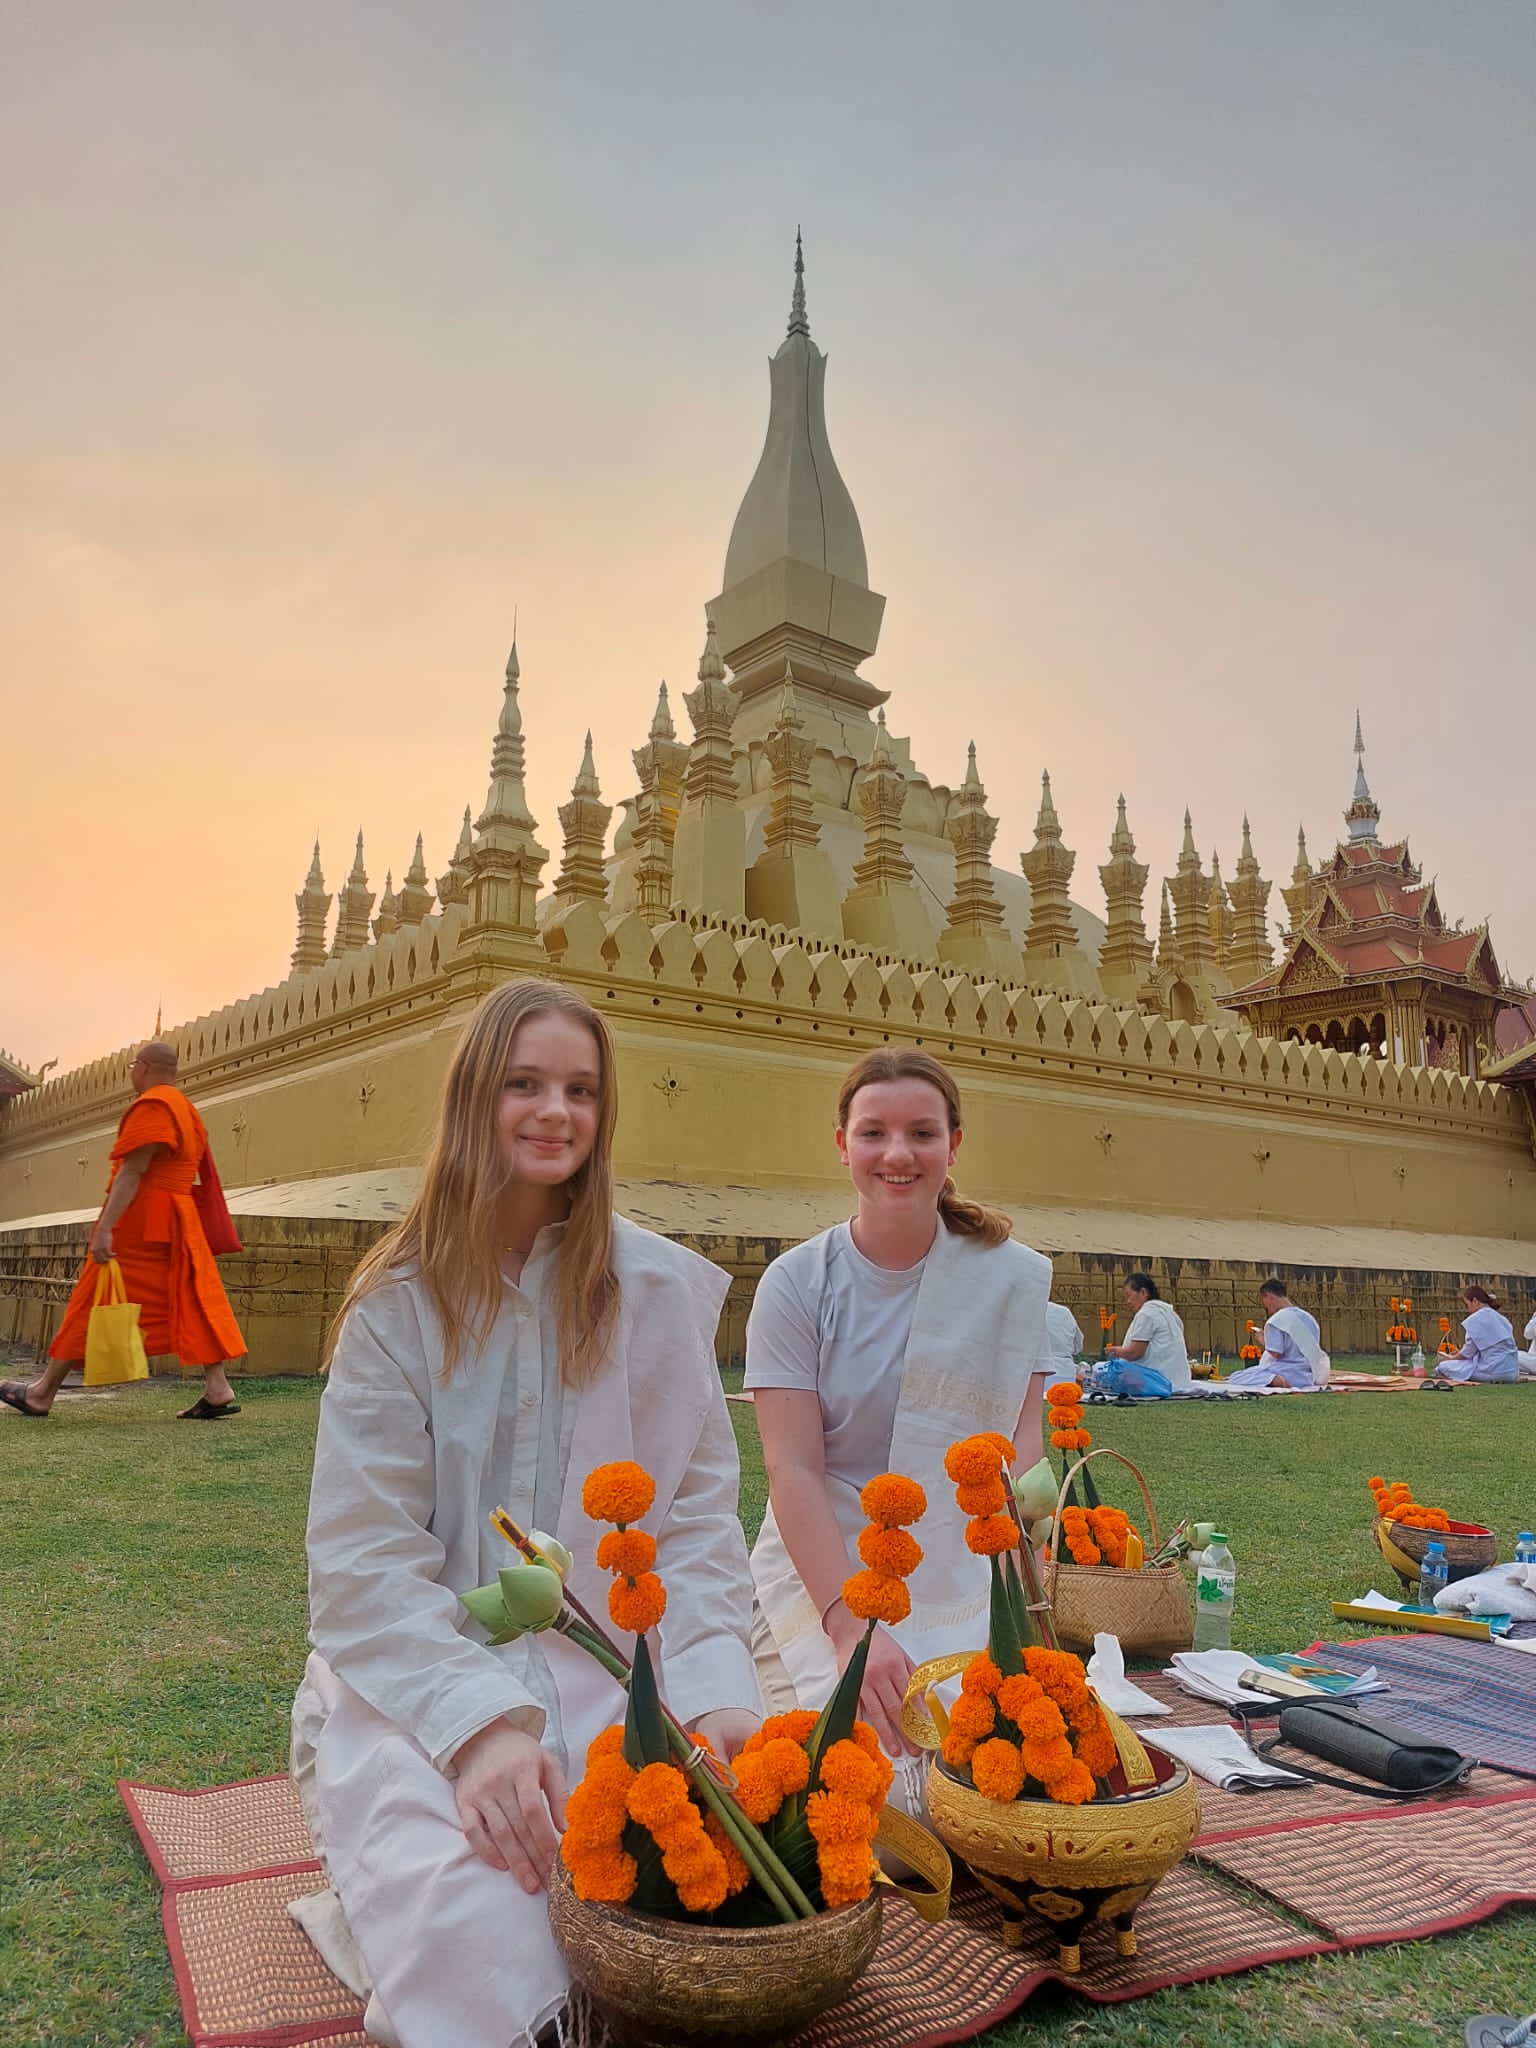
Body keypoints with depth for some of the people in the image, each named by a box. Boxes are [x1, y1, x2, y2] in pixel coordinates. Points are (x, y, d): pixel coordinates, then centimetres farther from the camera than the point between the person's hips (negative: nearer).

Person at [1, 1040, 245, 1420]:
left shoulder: (150, 1106, -11)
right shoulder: (185, 1110, 18)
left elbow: (133, 1170, -20)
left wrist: (105, 1227, -25)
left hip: (140, 1220, -9)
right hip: (175, 1219, 9)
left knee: (93, 1304, 0)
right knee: (194, 1303, 2)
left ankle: (43, 1392, 9)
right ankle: (218, 1390, -4)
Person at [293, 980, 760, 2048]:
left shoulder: (660, 1290, 1)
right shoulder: (401, 1301, 0)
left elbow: (695, 1520, 0)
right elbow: (365, 1559, -6)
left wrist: (718, 1696, -17)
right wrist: (480, 1719, -23)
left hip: (609, 1665, 2)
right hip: (417, 1672, -1)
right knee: (474, 1922, -32)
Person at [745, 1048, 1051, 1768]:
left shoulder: (1011, 1277, -1)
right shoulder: (796, 1283, -6)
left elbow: (1020, 1443, -2)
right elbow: (793, 1471, -11)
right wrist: (850, 1626, -23)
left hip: (964, 1584, 1)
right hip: (821, 1575, -1)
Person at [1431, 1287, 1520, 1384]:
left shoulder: (1475, 1320, -8)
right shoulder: (1502, 1319, 15)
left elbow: (1467, 1354, -6)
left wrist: (1449, 1359, 12)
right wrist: (1460, 1353, 25)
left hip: (1493, 1371, -9)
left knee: (1443, 1366, -5)